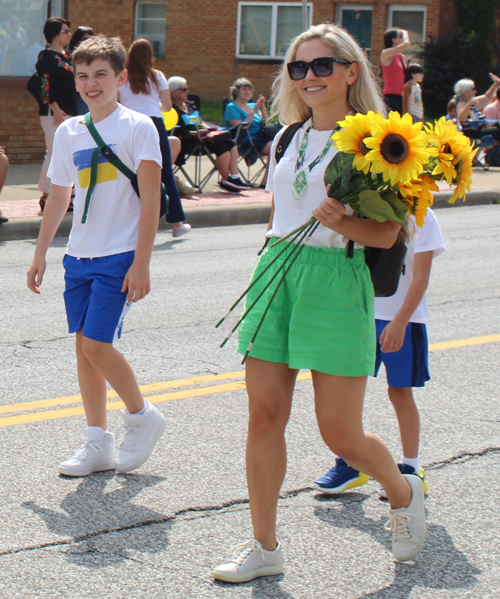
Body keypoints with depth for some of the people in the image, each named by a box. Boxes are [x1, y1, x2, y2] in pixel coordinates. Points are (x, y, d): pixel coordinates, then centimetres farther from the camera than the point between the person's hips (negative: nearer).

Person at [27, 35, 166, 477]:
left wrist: (141, 263, -15)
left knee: (97, 344, -12)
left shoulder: (138, 127, -6)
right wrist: (40, 254, 18)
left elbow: (150, 199, -10)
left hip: (119, 256, -6)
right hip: (79, 256, 6)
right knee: (84, 345, 6)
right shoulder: (69, 133, 9)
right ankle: (98, 443, 15)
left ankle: (142, 416, 11)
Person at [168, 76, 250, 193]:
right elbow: (179, 134, -15)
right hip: (190, 142, -9)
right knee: (222, 147, -25)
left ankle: (234, 177, -18)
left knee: (230, 143, -11)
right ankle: (225, 181, -10)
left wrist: (209, 129, 4)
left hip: (202, 135, 9)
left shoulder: (190, 104, 22)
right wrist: (197, 132, -21)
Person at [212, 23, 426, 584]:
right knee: (264, 416, 2)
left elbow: (387, 234, -9)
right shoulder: (286, 140, 12)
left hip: (337, 281, -5)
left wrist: (341, 223, -27)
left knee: (340, 432, -2)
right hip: (275, 275, 5)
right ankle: (264, 546, 13)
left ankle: (403, 492, 29)